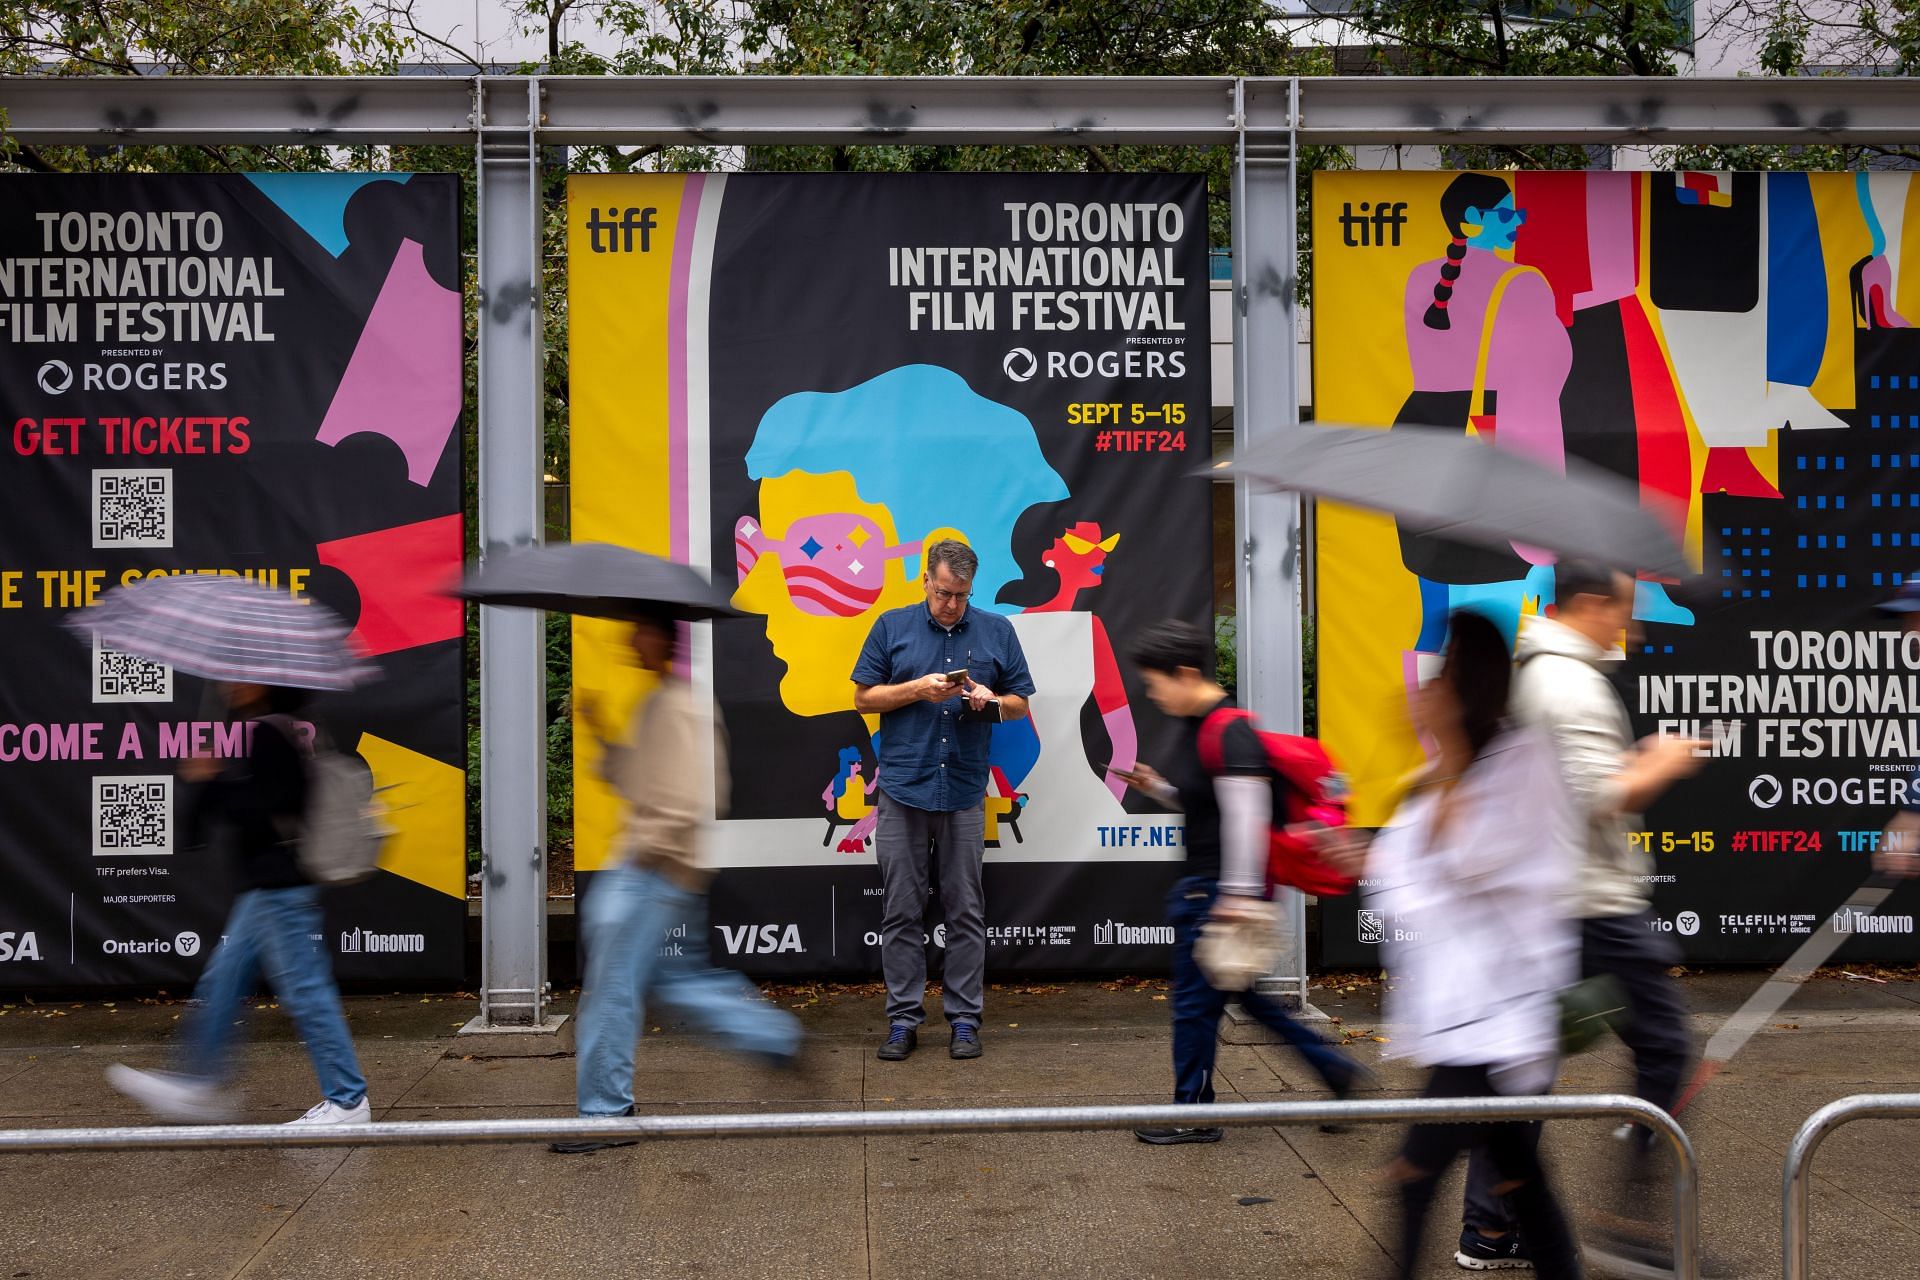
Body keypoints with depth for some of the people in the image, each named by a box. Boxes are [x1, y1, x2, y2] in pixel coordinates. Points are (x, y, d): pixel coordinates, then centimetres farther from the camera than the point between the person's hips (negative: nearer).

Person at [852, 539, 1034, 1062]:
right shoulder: (892, 627, 6)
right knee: (901, 910, 2)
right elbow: (864, 698, 5)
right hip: (903, 788, 0)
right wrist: (918, 689, -9)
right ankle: (903, 1020, 10)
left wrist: (990, 701, -10)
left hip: (965, 791, 1)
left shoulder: (997, 631, 8)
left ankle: (964, 1019, 12)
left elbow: (1020, 704, 12)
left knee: (966, 911, 4)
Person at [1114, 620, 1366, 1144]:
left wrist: (1239, 895, -25)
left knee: (1195, 999, 1)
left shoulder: (1231, 733, -20)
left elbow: (1246, 816, -23)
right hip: (1201, 884, 10)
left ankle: (1193, 1114, 15)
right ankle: (1332, 1067, 24)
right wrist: (1157, 787, 5)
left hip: (1223, 888, -10)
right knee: (1239, 990, 17)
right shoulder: (1194, 727, 10)